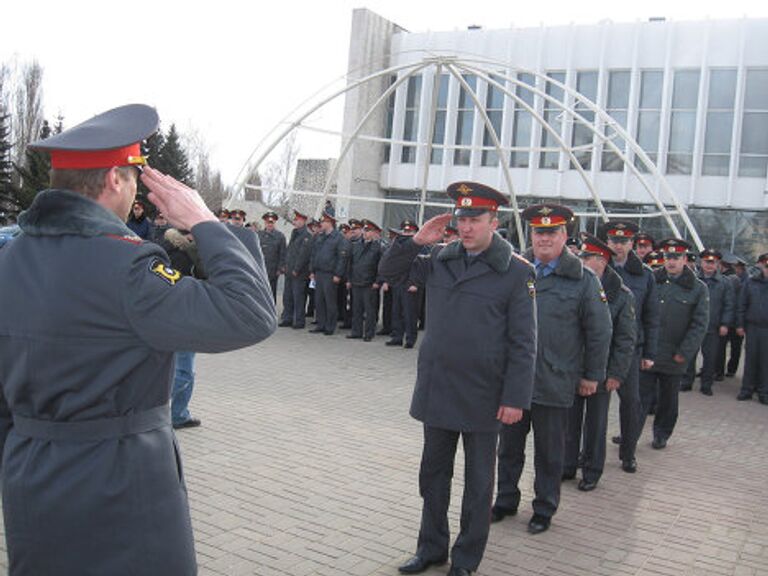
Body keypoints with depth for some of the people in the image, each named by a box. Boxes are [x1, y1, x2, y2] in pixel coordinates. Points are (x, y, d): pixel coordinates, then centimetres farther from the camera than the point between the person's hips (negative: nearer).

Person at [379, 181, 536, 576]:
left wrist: (515, 398, -13)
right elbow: (387, 271, 11)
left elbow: (523, 343, -10)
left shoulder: (516, 272, -10)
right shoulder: (439, 258, 3)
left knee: (477, 481, 11)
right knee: (433, 472, 17)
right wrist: (417, 241, -5)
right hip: (436, 390, 5)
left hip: (481, 396, -4)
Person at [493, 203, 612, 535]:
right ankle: (506, 500, 32)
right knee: (509, 445, 15)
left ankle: (544, 509, 27)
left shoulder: (584, 280, -3)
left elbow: (599, 331, 0)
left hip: (554, 383, -3)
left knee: (549, 453, 11)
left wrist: (592, 375, 0)